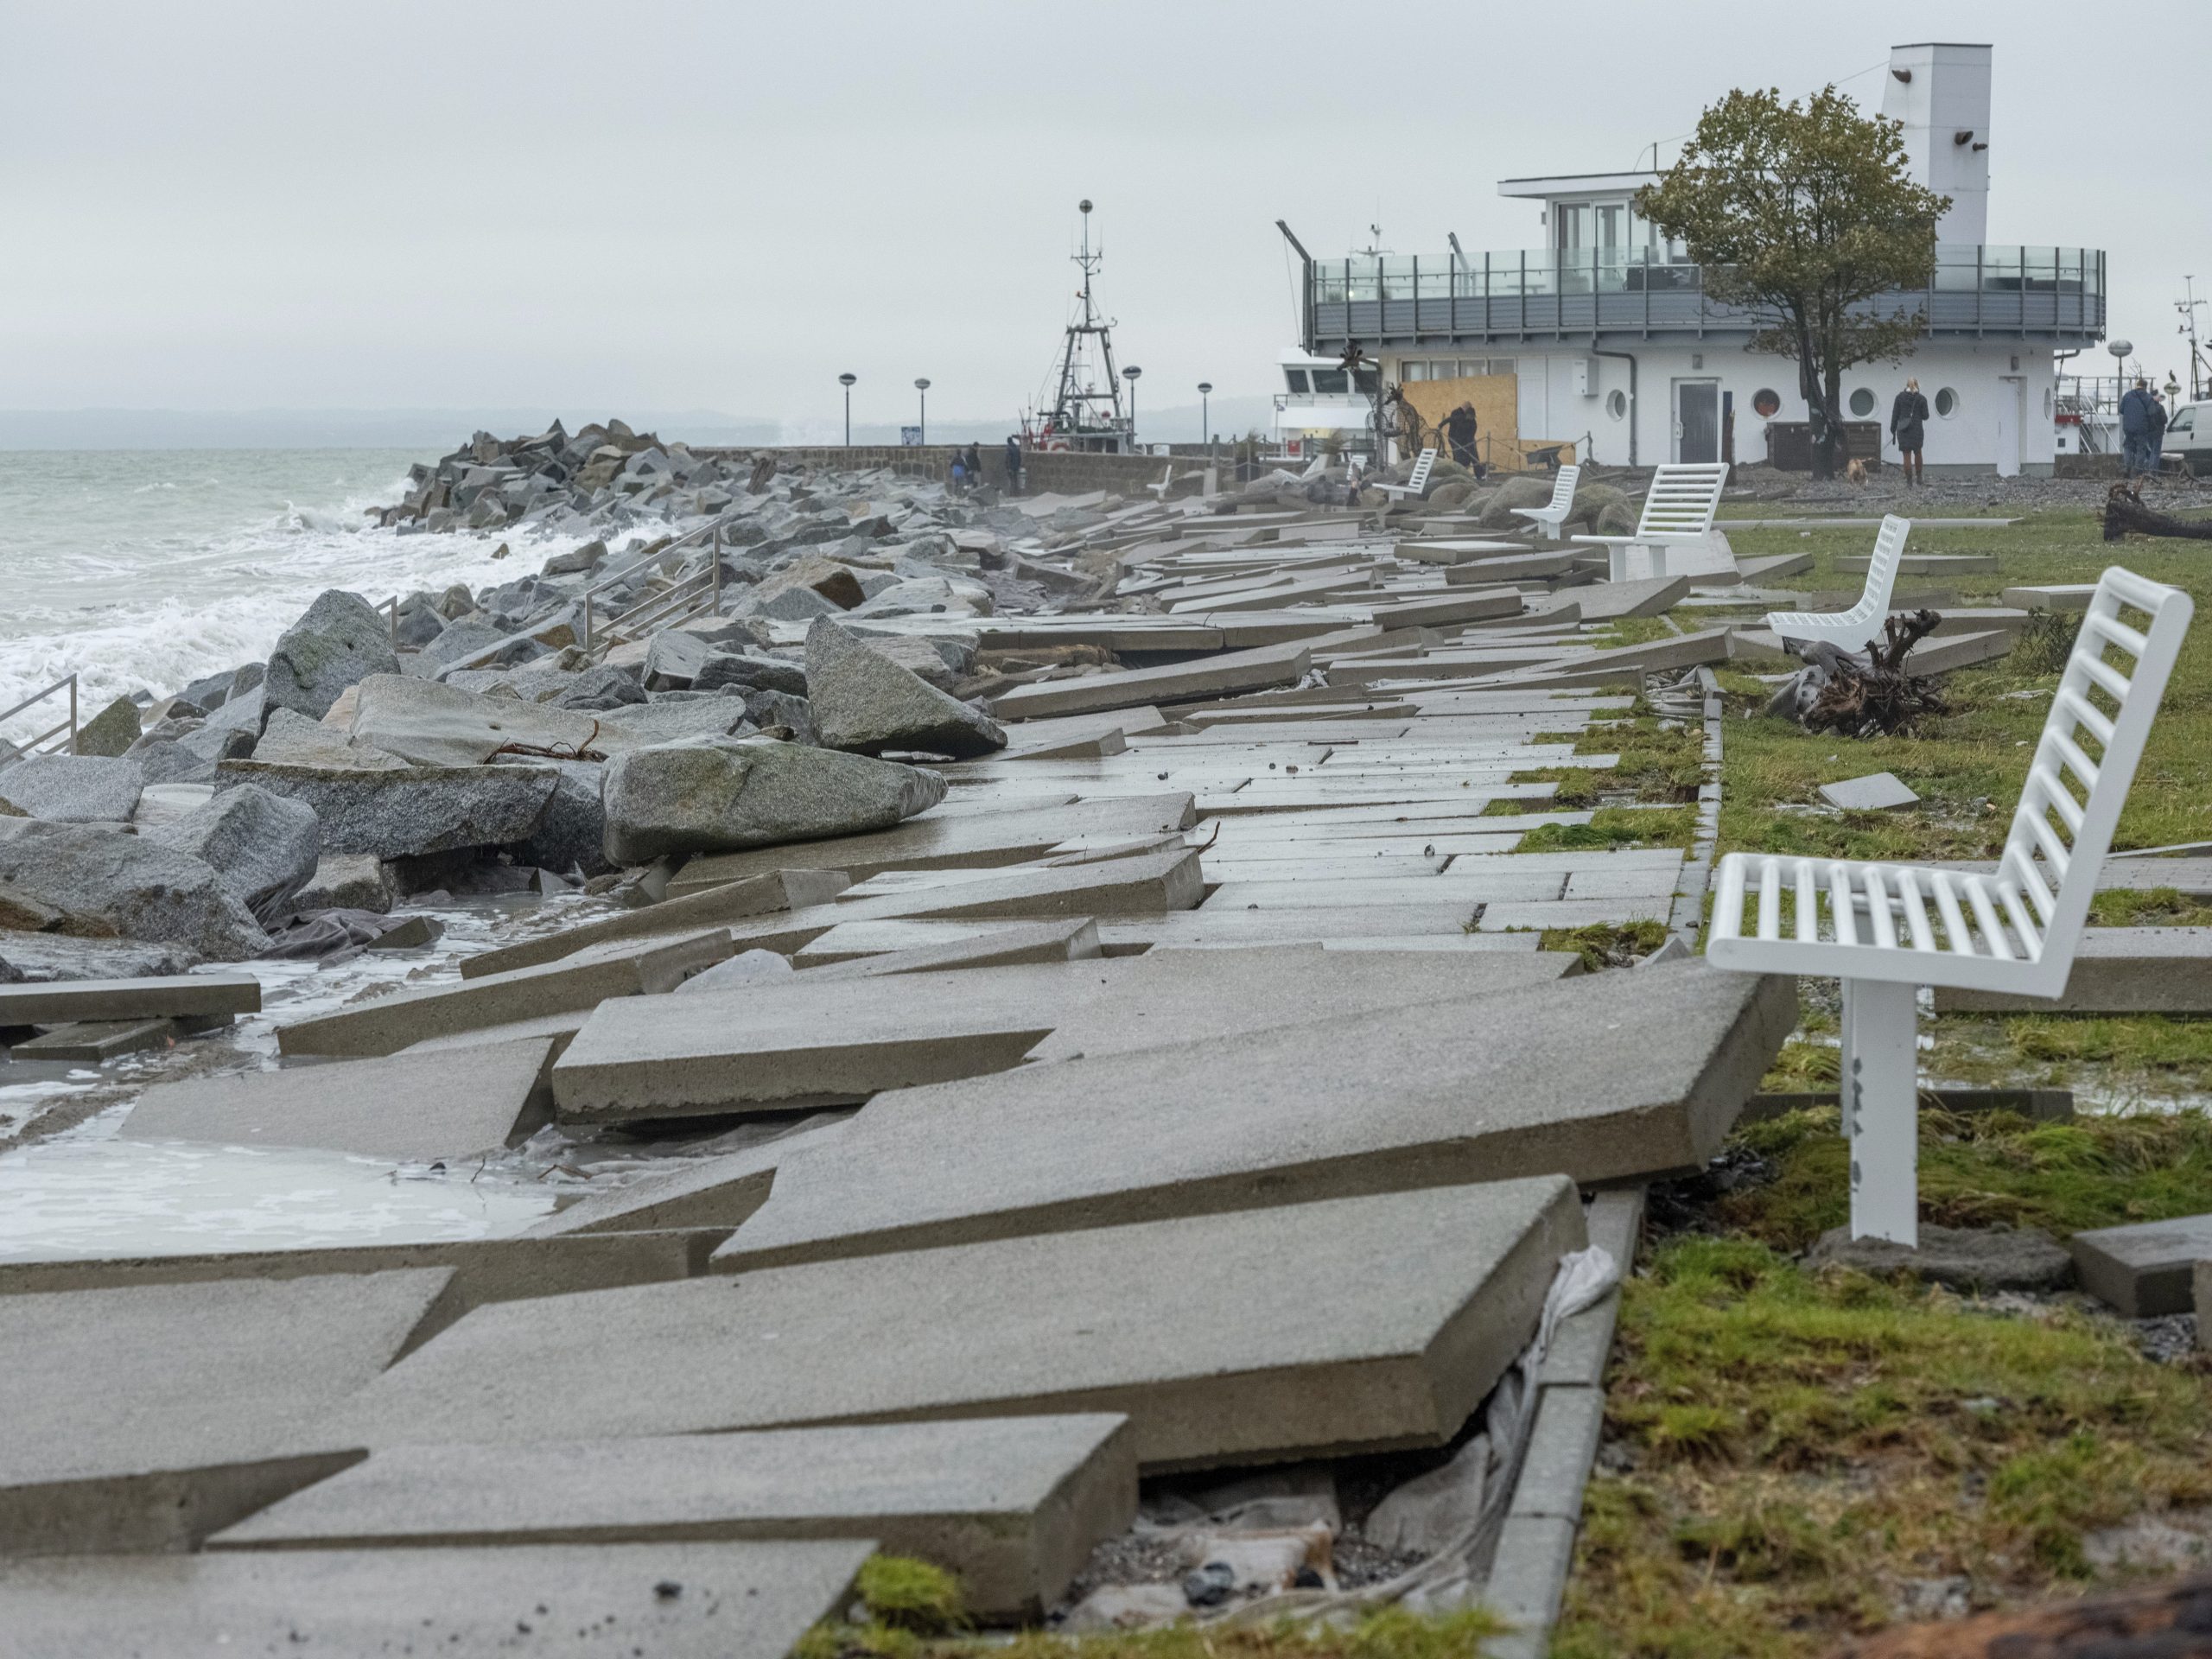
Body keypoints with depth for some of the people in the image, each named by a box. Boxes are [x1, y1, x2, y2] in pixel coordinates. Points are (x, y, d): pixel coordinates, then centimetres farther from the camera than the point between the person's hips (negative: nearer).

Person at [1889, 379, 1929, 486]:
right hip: (1917, 431, 0)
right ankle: (1919, 477, 26)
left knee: (1907, 457, 4)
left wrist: (1893, 431, 4)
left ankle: (1909, 482, 3)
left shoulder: (1900, 397, -1)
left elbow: (1895, 415, -1)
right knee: (1917, 453, 22)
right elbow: (1925, 416, 0)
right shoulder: (1922, 399, -4)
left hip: (1903, 432, 0)